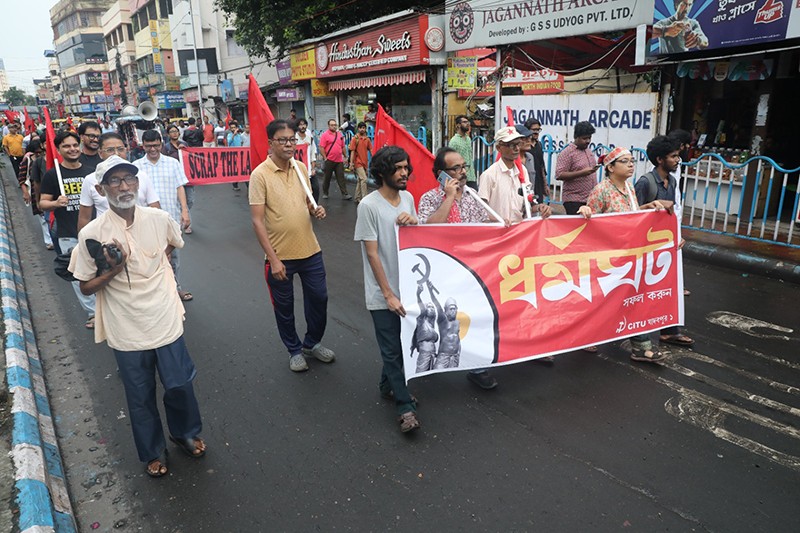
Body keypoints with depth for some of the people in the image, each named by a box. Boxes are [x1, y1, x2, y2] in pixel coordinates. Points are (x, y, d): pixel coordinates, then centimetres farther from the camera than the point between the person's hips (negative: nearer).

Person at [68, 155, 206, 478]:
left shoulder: (159, 219, -8)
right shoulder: (93, 234, -14)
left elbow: (173, 244, 17)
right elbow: (86, 287, -4)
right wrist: (113, 271, -21)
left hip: (166, 322, 1)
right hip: (127, 333, -1)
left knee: (180, 385, 13)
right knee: (141, 397, 15)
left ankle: (185, 433, 43)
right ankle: (153, 452, 39)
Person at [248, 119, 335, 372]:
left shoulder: (301, 168, 3)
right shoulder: (260, 174, -13)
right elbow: (257, 220, -15)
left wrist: (316, 210, -8)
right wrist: (273, 259, -19)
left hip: (310, 250, 5)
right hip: (280, 255, -5)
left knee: (319, 298, 14)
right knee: (284, 306, 11)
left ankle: (312, 343, 38)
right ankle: (295, 350, 33)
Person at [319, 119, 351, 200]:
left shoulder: (340, 135, 13)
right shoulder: (325, 135, -4)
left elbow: (343, 147, 19)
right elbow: (321, 148, -8)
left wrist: (344, 156, 14)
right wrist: (325, 158, -13)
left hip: (339, 161, 4)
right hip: (329, 160, -4)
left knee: (341, 178, 2)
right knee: (327, 178, 7)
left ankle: (345, 194, 1)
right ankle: (325, 193, 20)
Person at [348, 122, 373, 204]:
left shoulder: (367, 139, 8)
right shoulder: (355, 138, -6)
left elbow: (371, 150, 9)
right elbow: (352, 151, -8)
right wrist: (351, 163, -12)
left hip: (365, 163, 6)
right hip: (358, 163, -6)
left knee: (359, 181, 12)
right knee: (364, 179, -15)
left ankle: (358, 199, 19)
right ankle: (364, 198, -12)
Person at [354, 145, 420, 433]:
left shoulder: (408, 198, 4)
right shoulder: (369, 205, -15)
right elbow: (371, 253, -15)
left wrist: (414, 222, -9)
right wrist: (388, 294, -15)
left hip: (408, 286, 6)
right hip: (383, 294, -6)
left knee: (401, 344, 18)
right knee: (392, 350, 2)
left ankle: (388, 385, 39)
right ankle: (405, 407, 13)